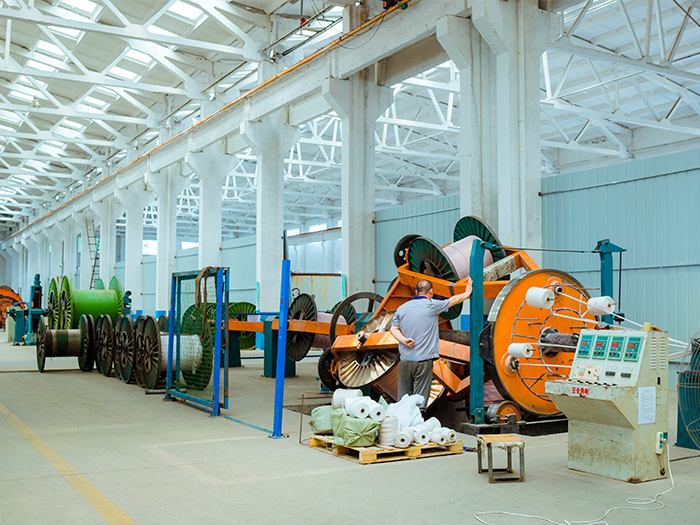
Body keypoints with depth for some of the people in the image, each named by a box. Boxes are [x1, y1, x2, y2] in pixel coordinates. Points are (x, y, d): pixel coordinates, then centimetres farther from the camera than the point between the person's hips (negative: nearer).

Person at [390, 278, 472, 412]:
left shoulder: (402, 308, 9)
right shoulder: (431, 305, -2)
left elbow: (394, 329, 5)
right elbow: (453, 300, 12)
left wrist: (404, 340, -6)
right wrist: (467, 293, 27)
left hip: (405, 359, 4)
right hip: (423, 360, -4)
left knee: (403, 397, 10)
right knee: (420, 398, -2)